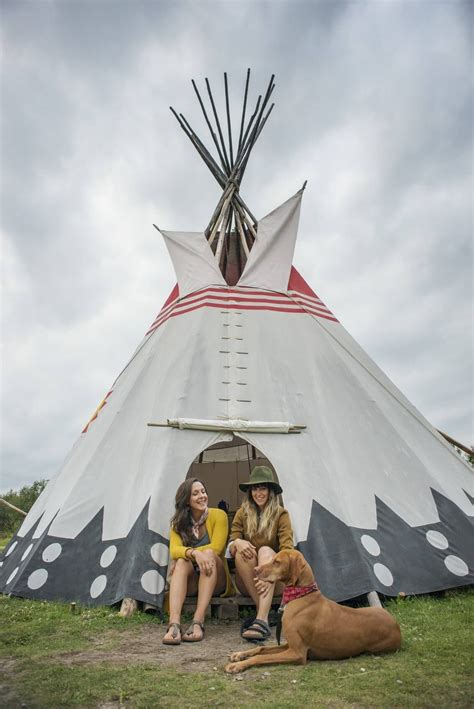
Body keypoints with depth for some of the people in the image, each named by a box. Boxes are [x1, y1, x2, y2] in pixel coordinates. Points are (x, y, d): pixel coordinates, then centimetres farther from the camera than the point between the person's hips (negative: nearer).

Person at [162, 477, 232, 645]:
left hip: (216, 581, -2)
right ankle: (174, 624, -43)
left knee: (209, 554, -33)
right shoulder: (178, 523, 0)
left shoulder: (218, 515, -9)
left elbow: (216, 548, -19)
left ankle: (198, 622, -38)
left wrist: (184, 553, -17)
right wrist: (194, 553, -39)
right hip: (190, 583, 2)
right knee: (182, 563, -30)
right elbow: (174, 550, -17)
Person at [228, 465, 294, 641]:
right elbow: (231, 549, -1)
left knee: (266, 551, -31)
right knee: (242, 551, -28)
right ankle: (263, 615, -32)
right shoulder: (242, 513, 1)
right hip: (246, 583, 2)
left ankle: (261, 621, -45)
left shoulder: (281, 514, -4)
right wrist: (237, 543, -27)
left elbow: (287, 549, -15)